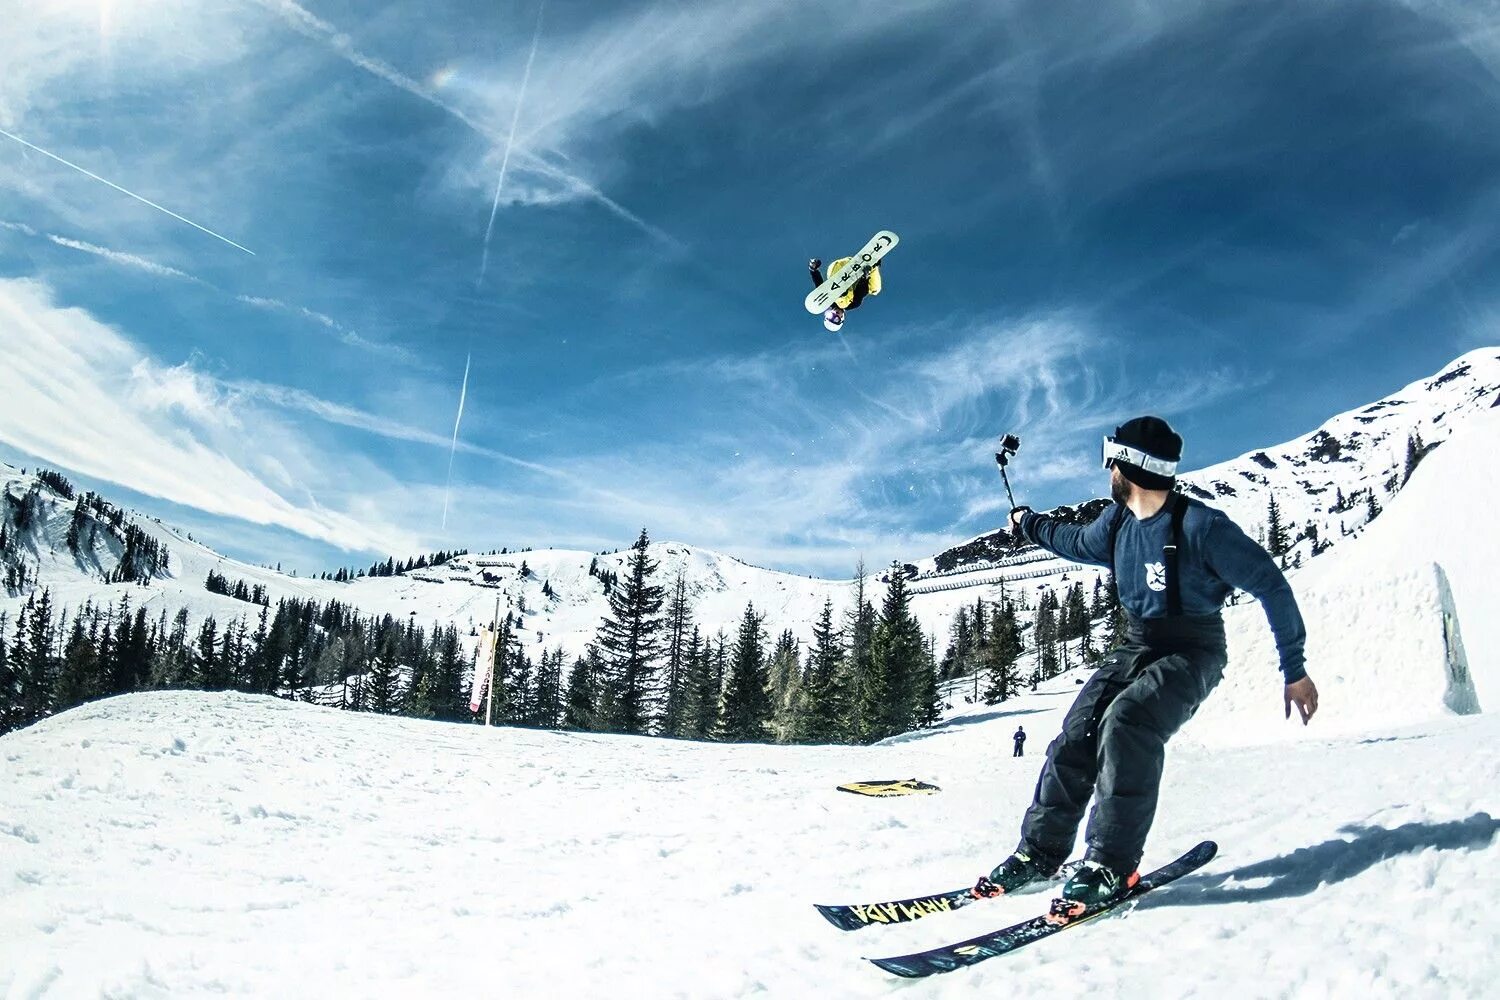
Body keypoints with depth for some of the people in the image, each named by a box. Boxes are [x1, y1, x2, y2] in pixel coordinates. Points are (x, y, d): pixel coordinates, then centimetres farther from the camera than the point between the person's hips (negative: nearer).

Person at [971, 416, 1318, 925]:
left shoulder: (1199, 525, -21)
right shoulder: (1117, 523, 1)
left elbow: (1270, 584, -14)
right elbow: (1078, 541, 26)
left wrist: (1294, 668, -12)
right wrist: (1031, 525, 40)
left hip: (1191, 655, -6)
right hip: (1135, 647, 6)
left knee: (1126, 723, -31)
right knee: (1076, 734, -11)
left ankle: (1112, 865, -24)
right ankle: (1040, 850, -1)